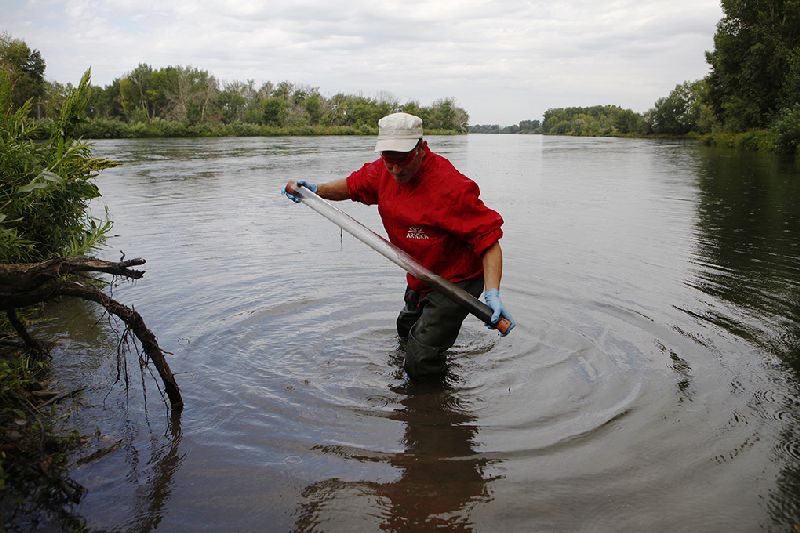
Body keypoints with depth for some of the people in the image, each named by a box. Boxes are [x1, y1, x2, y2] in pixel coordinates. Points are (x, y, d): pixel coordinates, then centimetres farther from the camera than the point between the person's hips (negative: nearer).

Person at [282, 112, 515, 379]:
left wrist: (492, 293, -43)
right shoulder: (385, 170, -8)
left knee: (419, 366, -10)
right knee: (406, 330, 34)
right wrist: (317, 189, -7)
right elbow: (352, 186, 10)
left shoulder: (451, 187, -33)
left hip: (456, 281, -8)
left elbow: (488, 239, -33)